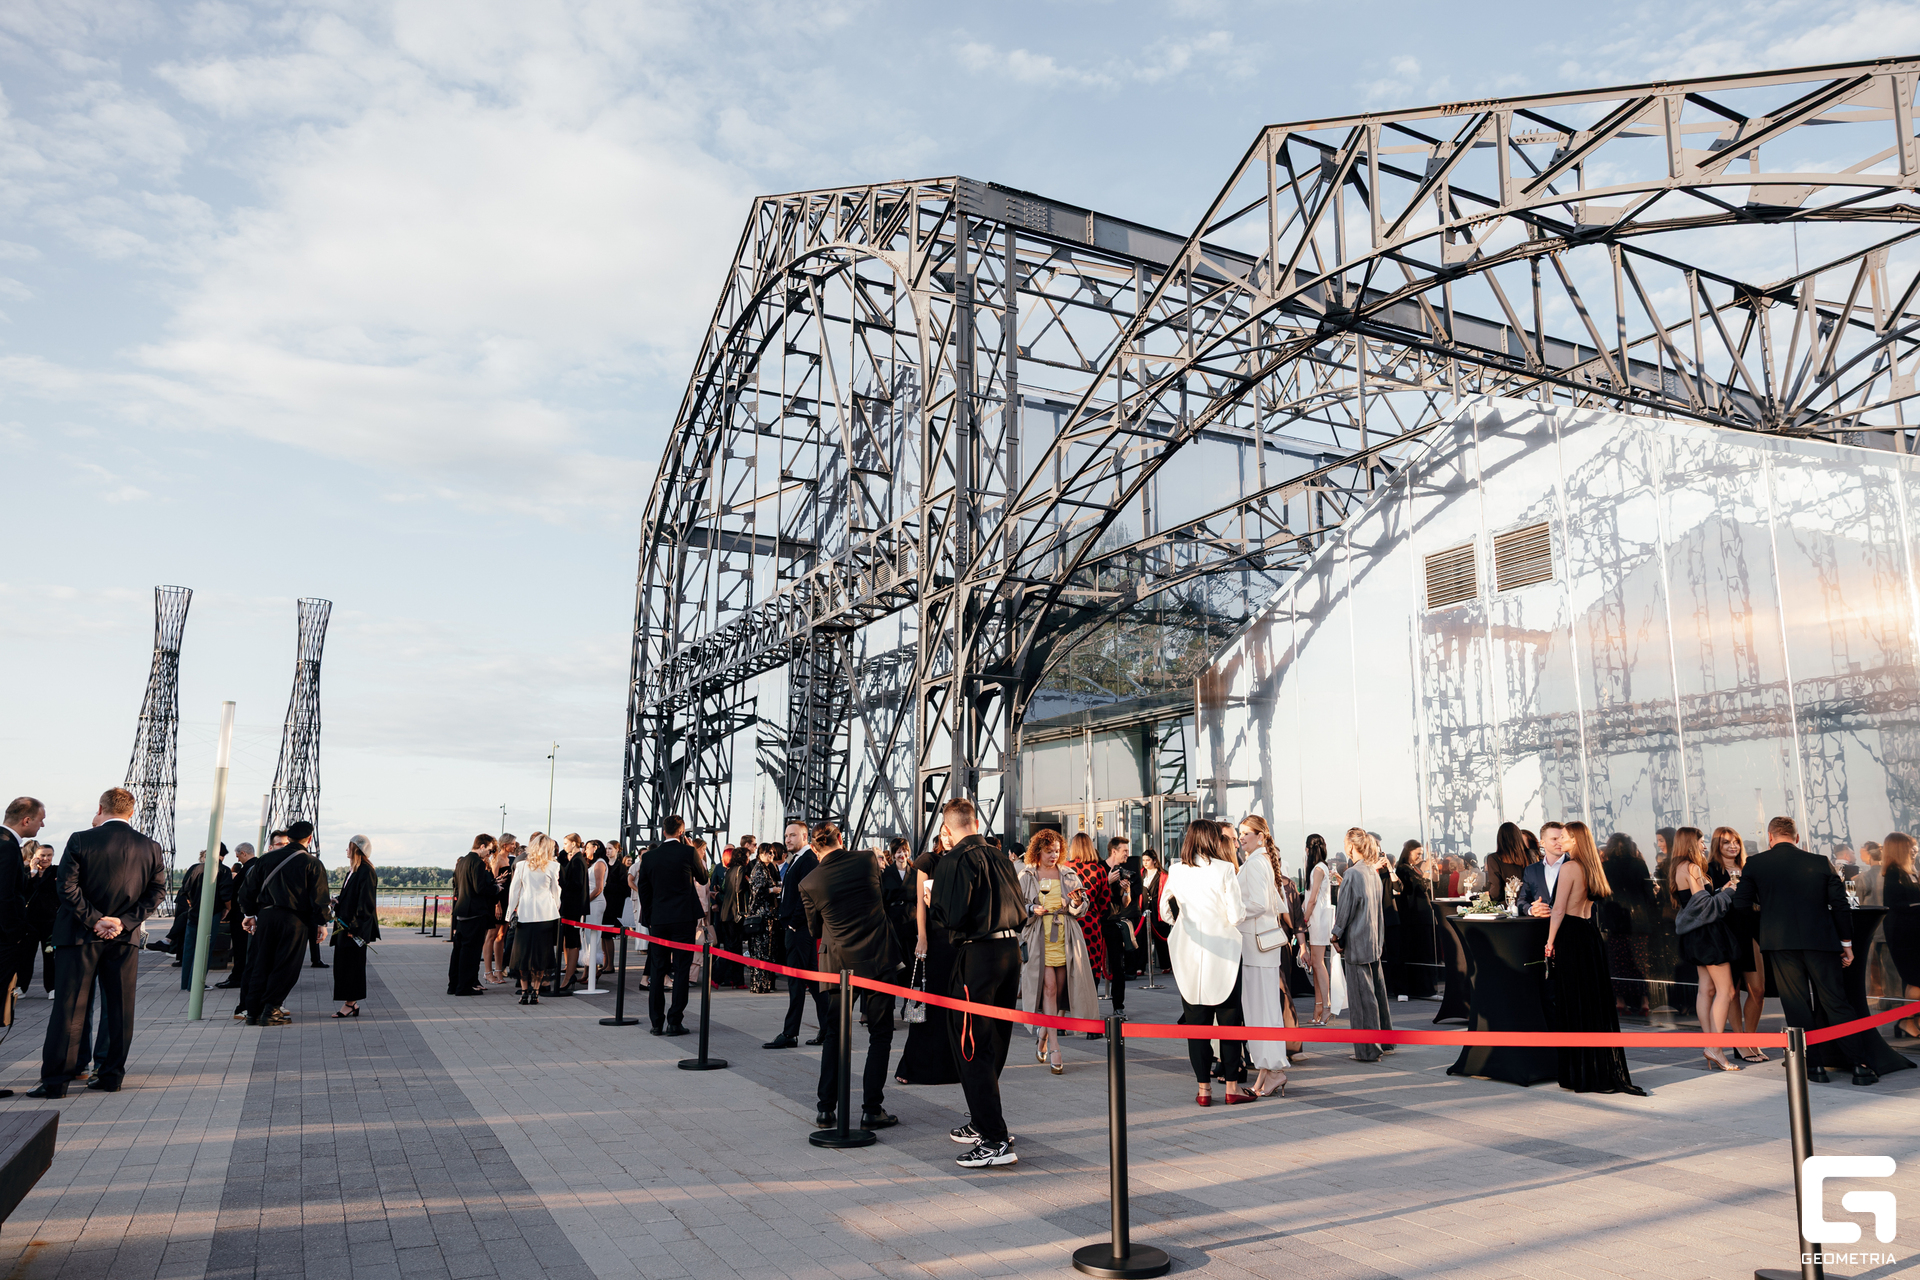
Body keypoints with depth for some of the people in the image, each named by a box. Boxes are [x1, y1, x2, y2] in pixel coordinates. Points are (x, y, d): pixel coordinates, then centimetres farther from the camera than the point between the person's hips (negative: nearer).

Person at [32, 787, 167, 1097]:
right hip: (125, 938, 2)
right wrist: (124, 921, -4)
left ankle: (55, 1080, 7)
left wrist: (95, 920, -7)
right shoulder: (151, 848, 0)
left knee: (69, 1007, 4)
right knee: (120, 1007, 9)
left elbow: (68, 887, -11)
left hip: (81, 935, -2)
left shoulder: (80, 841, -8)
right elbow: (158, 890, -2)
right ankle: (111, 1075, 14)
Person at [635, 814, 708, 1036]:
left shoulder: (649, 856, 1)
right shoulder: (688, 853, -7)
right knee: (681, 971, 2)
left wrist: (647, 919, 15)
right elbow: (703, 878, 7)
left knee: (657, 971, 9)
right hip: (684, 918, -3)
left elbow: (643, 890, 6)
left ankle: (657, 1023, 12)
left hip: (658, 920, 3)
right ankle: (675, 1022, 0)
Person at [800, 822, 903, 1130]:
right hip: (878, 960, 0)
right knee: (880, 1035, 7)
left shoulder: (809, 883, -6)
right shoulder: (867, 861, -4)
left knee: (833, 1037, 14)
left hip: (838, 964, 1)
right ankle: (872, 1110, 6)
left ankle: (826, 1109, 16)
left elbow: (814, 930, 8)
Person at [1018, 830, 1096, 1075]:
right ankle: (1054, 1049, -11)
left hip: (1065, 940, 3)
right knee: (1049, 988, -12)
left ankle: (1042, 1033, 28)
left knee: (1059, 990, 3)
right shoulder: (1026, 876, 7)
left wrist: (1077, 903, -9)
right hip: (1039, 940, -3)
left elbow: (1084, 907, 14)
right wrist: (1032, 910, -12)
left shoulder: (1069, 875, 13)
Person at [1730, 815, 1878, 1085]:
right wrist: (1846, 943, 14)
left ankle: (1814, 1064, 7)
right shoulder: (1821, 863, 3)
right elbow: (1840, 905, 5)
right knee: (1835, 1002, 8)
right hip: (1820, 941, 2)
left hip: (1780, 942, -2)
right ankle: (1861, 1064, 9)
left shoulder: (1755, 863, 0)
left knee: (1797, 1006, 5)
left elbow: (1740, 904, 1)